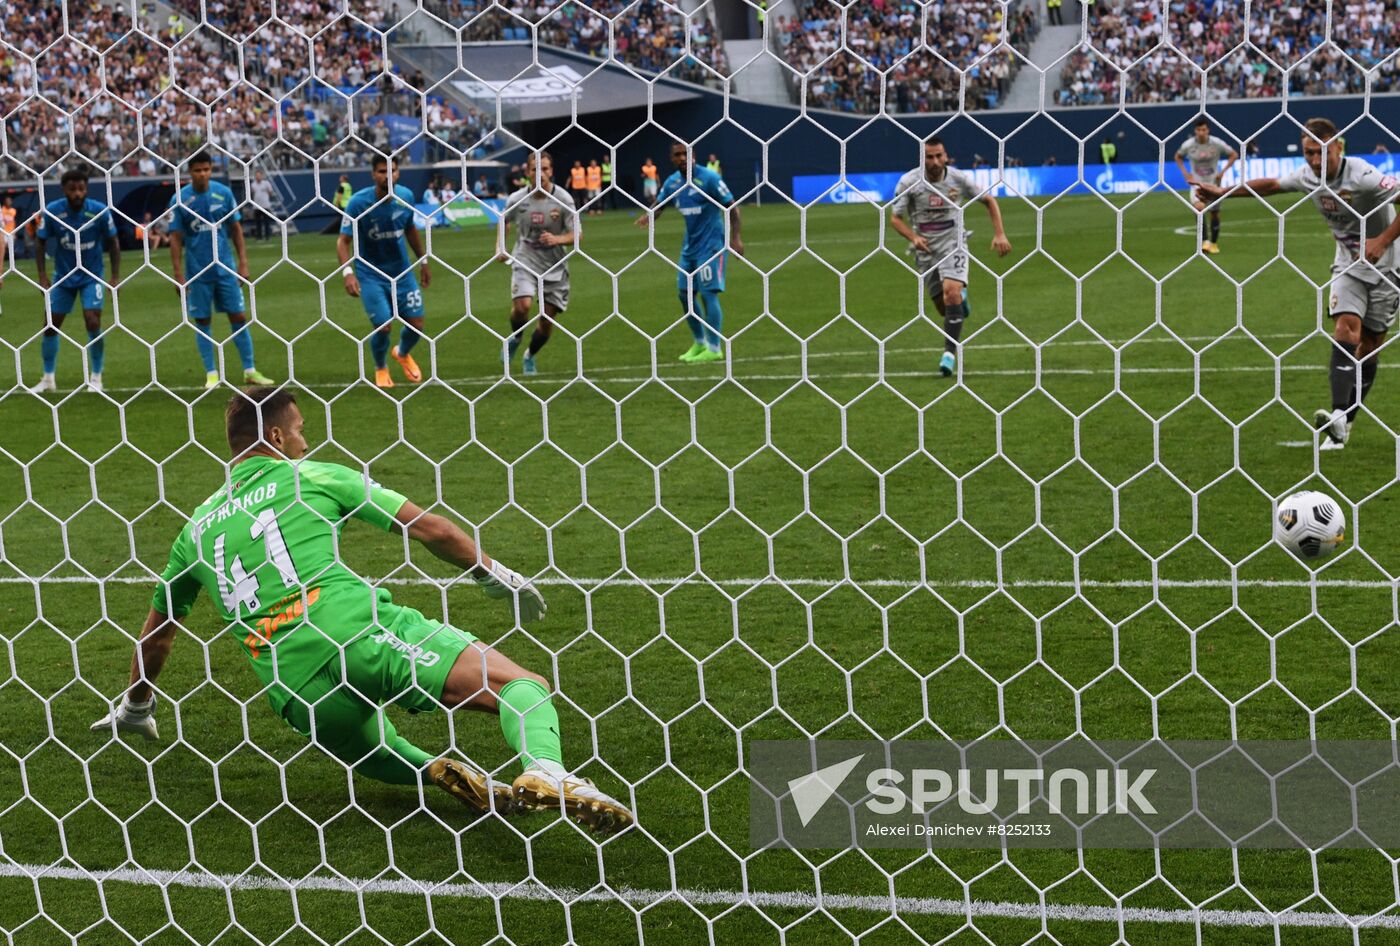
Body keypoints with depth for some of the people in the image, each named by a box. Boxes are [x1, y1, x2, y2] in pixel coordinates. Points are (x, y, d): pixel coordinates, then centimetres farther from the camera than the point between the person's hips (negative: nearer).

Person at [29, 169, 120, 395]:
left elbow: (113, 243, -3)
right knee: (50, 325, 3)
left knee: (93, 323, -15)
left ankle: (96, 378, 2)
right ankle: (48, 379, 20)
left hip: (91, 276, -2)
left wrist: (116, 277, -7)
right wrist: (42, 277, -10)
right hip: (63, 276, 2)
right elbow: (42, 244, -2)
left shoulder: (100, 211, -15)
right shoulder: (52, 211, -14)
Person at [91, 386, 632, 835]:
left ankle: (437, 772, 0)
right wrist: (494, 575, 26)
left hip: (299, 693, 4)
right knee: (526, 686, -5)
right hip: (360, 634, -4)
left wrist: (135, 707, 50)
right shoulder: (312, 477, 13)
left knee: (371, 754, 34)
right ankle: (547, 773, -37)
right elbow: (431, 529, 11)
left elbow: (157, 631, 33)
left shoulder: (197, 527, 24)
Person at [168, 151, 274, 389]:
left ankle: (250, 371, 9)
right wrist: (178, 276, -7)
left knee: (239, 317, 1)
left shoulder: (224, 193, 0)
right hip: (197, 272, -1)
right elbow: (176, 239, -3)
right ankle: (211, 374, 13)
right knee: (202, 321, 4)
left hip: (226, 268, 1)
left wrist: (243, 263, 1)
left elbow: (236, 229, 6)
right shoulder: (180, 199, -5)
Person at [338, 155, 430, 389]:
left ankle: (403, 353, 39)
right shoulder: (359, 202, -18)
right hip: (371, 275, -4)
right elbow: (344, 241, -16)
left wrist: (423, 261, 17)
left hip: (402, 271, 4)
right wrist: (347, 272, -30)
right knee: (383, 326, -12)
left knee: (416, 324, 2)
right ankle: (381, 369, 20)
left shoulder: (405, 196, -5)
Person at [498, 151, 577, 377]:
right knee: (522, 306, -26)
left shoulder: (563, 199, -9)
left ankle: (530, 356, 33)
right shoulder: (517, 199, -5)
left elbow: (576, 235, -9)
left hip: (554, 265, 1)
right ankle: (515, 338, 8)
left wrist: (557, 239, -28)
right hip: (525, 261, -1)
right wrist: (500, 246, 3)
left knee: (547, 320, 4)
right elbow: (504, 221, 17)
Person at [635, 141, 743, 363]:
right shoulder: (672, 182, 5)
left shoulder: (709, 178, -13)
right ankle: (700, 343, 22)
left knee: (708, 293, -10)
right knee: (685, 293, 8)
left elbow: (732, 207, -11)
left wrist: (735, 237, -17)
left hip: (710, 243, -7)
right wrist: (649, 217, -8)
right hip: (690, 245, 7)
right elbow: (659, 206, 16)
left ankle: (715, 348, -3)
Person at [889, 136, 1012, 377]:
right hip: (926, 250, 2)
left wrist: (999, 234, -3)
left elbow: (989, 201, 6)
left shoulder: (959, 179, -8)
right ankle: (961, 295, 45)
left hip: (953, 245, -2)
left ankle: (949, 353, -21)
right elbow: (895, 217, -4)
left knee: (951, 293, -25)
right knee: (943, 307, 6)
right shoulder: (908, 182, -9)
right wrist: (913, 237, -23)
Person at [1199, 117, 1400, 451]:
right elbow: (1270, 185, 12)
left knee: (1370, 346, 1)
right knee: (1345, 330, -17)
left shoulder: (1361, 175, -26)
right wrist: (1222, 192, 12)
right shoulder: (1307, 176, -7)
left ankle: (1344, 423, 12)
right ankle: (1339, 419, -30)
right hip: (1348, 266, 3)